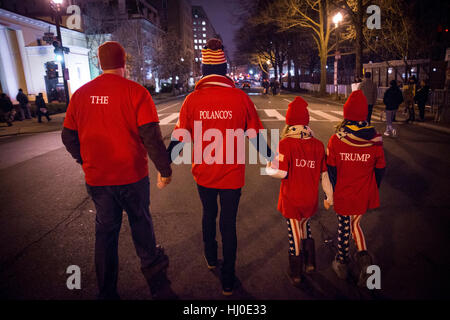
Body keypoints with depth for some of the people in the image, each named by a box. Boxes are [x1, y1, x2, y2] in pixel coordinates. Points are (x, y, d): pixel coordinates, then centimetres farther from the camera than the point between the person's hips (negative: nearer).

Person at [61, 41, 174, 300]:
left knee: (105, 230, 17)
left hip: (96, 179, 3)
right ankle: (155, 278, 37)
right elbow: (152, 136, -18)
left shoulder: (81, 94, 1)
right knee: (141, 224, 17)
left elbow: (69, 137, 7)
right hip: (132, 176, -3)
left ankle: (107, 291, 31)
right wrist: (165, 169, -9)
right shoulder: (136, 92, -12)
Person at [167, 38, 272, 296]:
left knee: (209, 215, 25)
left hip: (203, 173, 2)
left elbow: (179, 137, -1)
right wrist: (270, 158, 12)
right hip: (232, 175, -2)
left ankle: (211, 259, 46)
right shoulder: (240, 97, -11)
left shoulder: (192, 99, -8)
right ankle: (228, 280, 22)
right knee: (229, 223, 10)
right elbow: (256, 135, -3)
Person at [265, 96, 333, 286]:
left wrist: (268, 169, -3)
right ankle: (310, 263, 38)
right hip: (311, 198, 4)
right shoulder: (317, 144, -4)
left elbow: (282, 172, -23)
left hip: (291, 199, -4)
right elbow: (324, 174, 1)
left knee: (295, 234, 11)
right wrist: (329, 195, 12)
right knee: (305, 228, 28)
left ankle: (296, 274, 29)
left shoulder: (285, 144, -18)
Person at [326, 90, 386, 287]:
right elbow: (380, 170, 0)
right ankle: (363, 256, 7)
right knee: (355, 223, 25)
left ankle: (342, 263, 33)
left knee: (343, 227, 15)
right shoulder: (375, 140, -10)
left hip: (343, 195, -2)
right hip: (365, 195, 2)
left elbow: (331, 171, -9)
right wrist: (372, 192, 16)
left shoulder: (335, 140, -17)